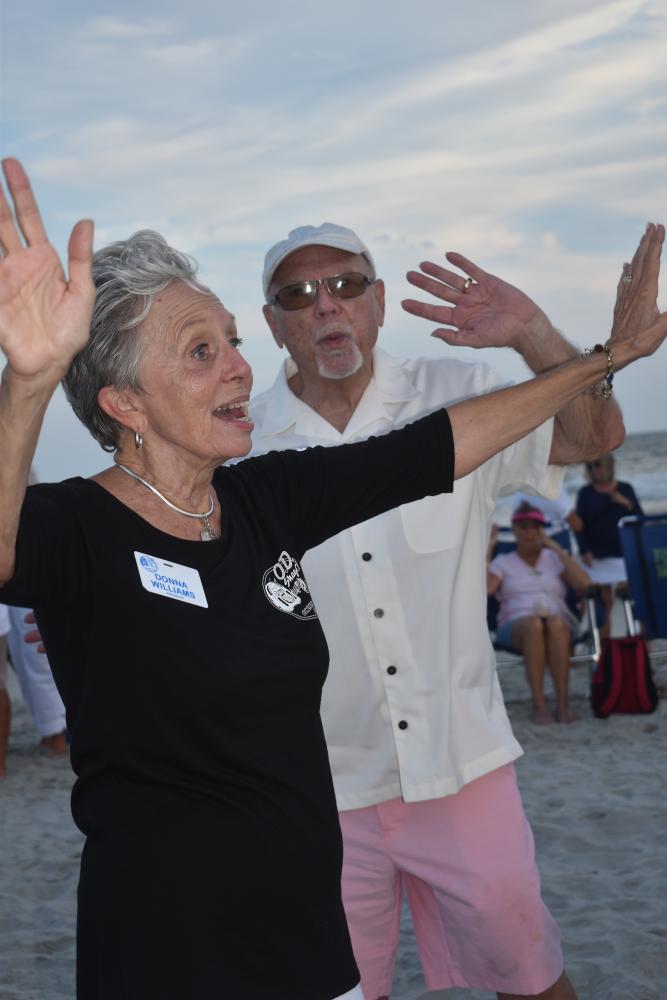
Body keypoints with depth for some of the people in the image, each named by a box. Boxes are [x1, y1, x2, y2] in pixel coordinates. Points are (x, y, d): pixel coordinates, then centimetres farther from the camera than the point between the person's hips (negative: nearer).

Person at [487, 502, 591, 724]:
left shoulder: (554, 558, 19)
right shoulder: (503, 562, 18)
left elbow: (584, 584, 0)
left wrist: (557, 548, 2)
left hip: (560, 625, 1)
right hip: (515, 627, -1)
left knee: (555, 624, -38)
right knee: (534, 625, -38)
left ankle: (563, 703, -38)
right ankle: (538, 704, -38)